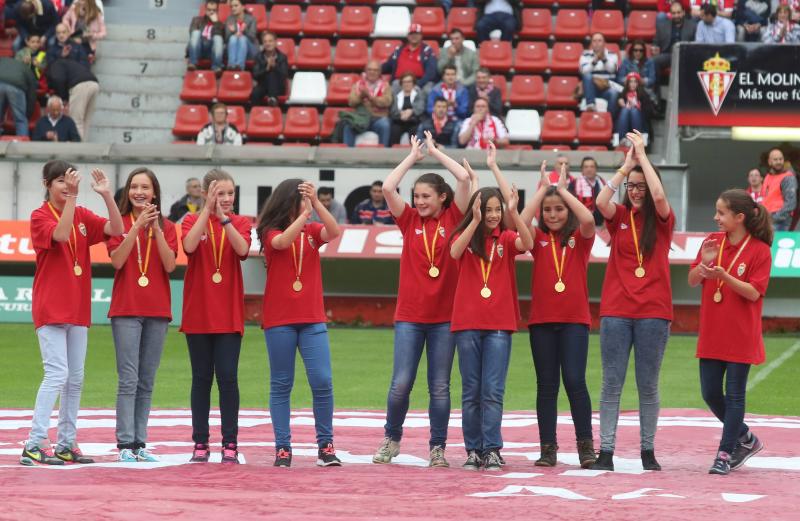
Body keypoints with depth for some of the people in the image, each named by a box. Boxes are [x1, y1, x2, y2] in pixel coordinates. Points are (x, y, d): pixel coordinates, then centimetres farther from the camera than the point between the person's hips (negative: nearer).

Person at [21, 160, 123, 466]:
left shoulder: (83, 216, 10)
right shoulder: (40, 216, -6)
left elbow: (116, 229, -4)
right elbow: (61, 234, -26)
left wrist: (107, 195, -15)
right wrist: (71, 197, -30)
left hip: (78, 310, 7)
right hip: (50, 310, -7)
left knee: (75, 378, 8)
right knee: (57, 374, -15)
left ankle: (67, 444, 15)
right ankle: (34, 446, -16)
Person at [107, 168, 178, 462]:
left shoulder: (167, 228, 9)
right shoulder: (119, 223, 3)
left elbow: (170, 265, -5)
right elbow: (117, 260, -12)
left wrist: (156, 229, -14)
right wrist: (137, 226, -17)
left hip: (157, 311, 3)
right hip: (126, 309, -3)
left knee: (147, 382, 5)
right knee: (128, 380, -9)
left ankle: (140, 443, 8)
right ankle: (125, 445, -10)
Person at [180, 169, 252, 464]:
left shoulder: (240, 223, 5)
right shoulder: (193, 220, 2)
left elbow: (242, 249, -15)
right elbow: (189, 245, -19)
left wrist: (223, 217, -22)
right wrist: (208, 209, -20)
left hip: (229, 314, 0)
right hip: (198, 312, 0)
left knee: (228, 377, -5)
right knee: (201, 378, 4)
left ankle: (230, 444, 0)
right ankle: (200, 444, 9)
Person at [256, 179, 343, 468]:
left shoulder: (312, 230, 8)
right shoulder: (271, 232, 0)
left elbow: (334, 232, -12)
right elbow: (284, 241, -22)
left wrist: (316, 203, -21)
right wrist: (305, 212, -26)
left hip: (312, 319, 2)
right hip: (279, 320, -2)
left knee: (322, 381, -6)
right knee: (281, 384, 2)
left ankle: (325, 446, 3)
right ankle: (282, 448, 5)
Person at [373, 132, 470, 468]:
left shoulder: (452, 219, 2)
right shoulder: (410, 220, 5)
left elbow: (464, 178, -8)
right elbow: (388, 187, -7)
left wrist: (435, 152, 1)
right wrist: (413, 156, 2)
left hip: (444, 316, 0)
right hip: (410, 315, 0)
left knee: (439, 387, 4)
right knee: (401, 383, -5)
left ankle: (437, 448, 12)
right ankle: (392, 438, 14)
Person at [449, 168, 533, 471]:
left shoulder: (506, 238, 6)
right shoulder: (464, 236, 5)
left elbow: (527, 244, -15)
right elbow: (455, 252, -18)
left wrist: (514, 213, -27)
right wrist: (475, 221, -27)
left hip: (499, 324, 0)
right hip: (467, 323, 0)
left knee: (493, 391, -5)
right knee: (471, 392, 4)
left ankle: (492, 451, -4)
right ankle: (473, 451, 9)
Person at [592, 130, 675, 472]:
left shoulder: (662, 221, 4)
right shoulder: (619, 217, 7)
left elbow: (659, 195, -16)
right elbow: (601, 201, -13)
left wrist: (642, 156, -8)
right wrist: (626, 165, -7)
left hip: (653, 312, -1)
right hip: (616, 311, 1)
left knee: (648, 385, 5)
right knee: (611, 383, 0)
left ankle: (648, 451, 13)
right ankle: (606, 451, 0)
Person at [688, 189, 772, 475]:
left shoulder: (759, 250, -10)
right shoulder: (712, 242, 5)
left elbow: (754, 292, -15)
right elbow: (692, 281, 5)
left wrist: (723, 275, -28)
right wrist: (704, 263, -16)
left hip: (741, 337, -6)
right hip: (712, 334, 6)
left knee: (735, 395, -1)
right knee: (710, 393, 7)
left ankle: (725, 454, 6)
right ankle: (746, 439, 27)